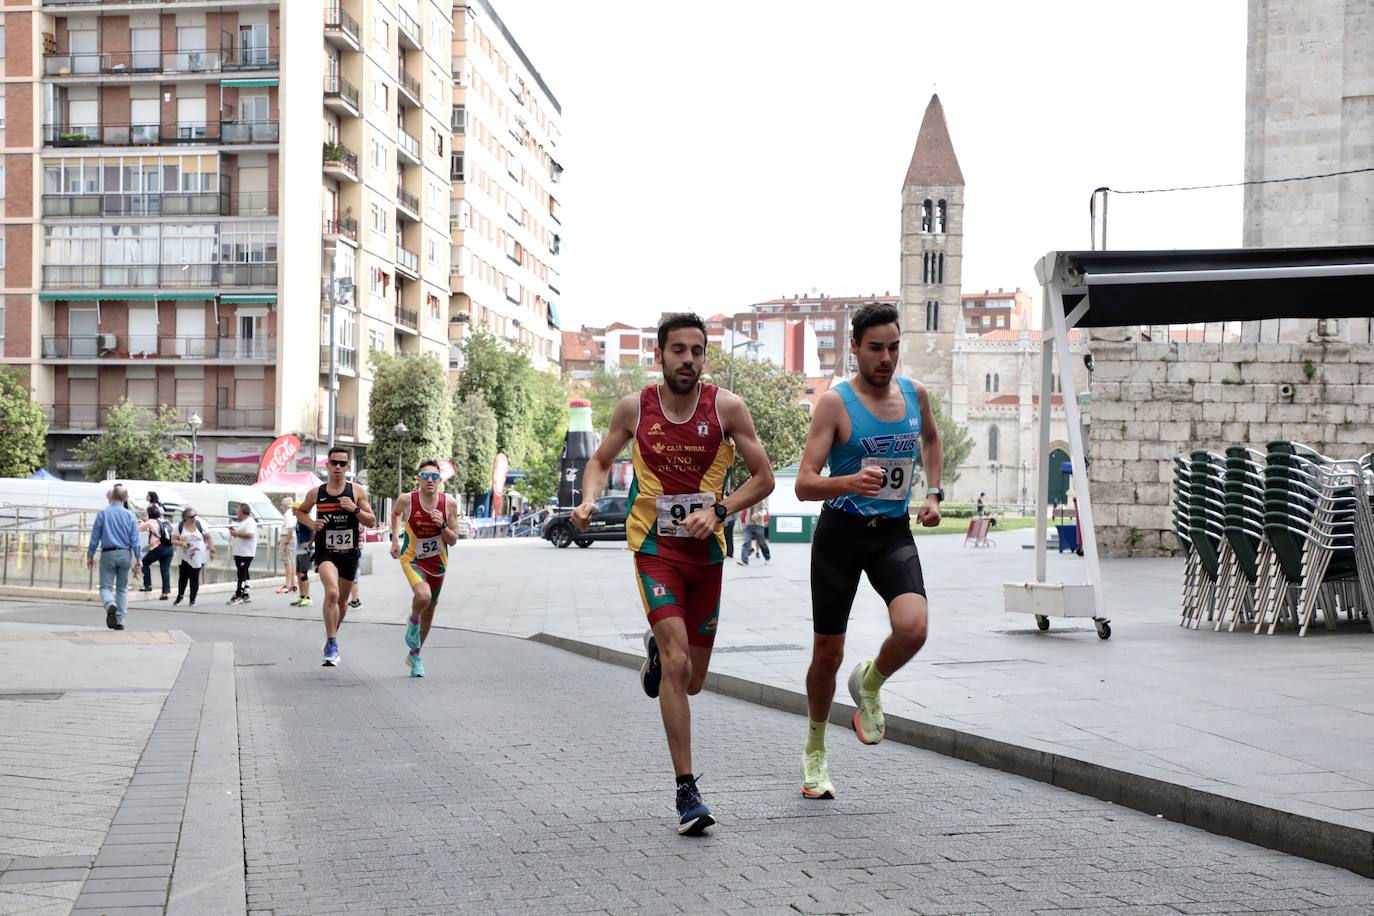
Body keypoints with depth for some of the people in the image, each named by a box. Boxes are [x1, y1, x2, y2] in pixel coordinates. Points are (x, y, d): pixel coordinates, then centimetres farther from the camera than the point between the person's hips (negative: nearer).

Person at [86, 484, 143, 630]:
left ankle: (111, 605, -30)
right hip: (125, 554, 2)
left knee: (106, 587, 2)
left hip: (108, 554, -2)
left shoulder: (102, 514, -4)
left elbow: (95, 537, -1)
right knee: (122, 588, 12)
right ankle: (120, 621, 9)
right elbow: (135, 540, -2)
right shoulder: (130, 516, 0)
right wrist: (138, 559, 2)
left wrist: (90, 556, 8)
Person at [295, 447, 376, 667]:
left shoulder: (357, 491, -1)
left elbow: (372, 521, 0)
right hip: (325, 552, -2)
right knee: (332, 593, -25)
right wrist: (312, 523, -2)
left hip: (349, 552, 2)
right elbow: (300, 511, 18)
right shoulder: (316, 493, 1)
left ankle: (331, 637, 40)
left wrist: (355, 509, -17)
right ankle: (332, 646, -20)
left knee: (342, 601, 14)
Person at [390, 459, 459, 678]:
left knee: (430, 609, 15)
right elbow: (395, 513, 10)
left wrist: (442, 526, -24)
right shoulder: (406, 500, -15)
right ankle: (413, 621, 5)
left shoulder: (449, 503, -12)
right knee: (423, 596, -32)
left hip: (437, 562, 3)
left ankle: (415, 655, 37)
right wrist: (395, 540, 2)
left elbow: (453, 541, -6)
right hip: (412, 559, -3)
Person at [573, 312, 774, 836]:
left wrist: (719, 511, -15)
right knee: (677, 662, -19)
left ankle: (656, 648, 49)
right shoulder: (634, 408, -3)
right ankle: (686, 791, -12)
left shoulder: (727, 407, -5)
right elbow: (601, 461, 13)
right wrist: (589, 499, -7)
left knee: (690, 682, 11)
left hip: (706, 549, 2)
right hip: (655, 544, -2)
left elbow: (763, 478, -1)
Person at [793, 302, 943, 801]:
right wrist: (849, 482, -37)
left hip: (894, 534, 3)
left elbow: (931, 438, 27)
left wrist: (934, 492, 14)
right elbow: (804, 484, -18)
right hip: (841, 532, -3)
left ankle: (869, 684, 11)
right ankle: (815, 750, 30)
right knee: (828, 653, 6)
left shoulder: (915, 393, 3)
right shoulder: (835, 403, -12)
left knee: (912, 629, -24)